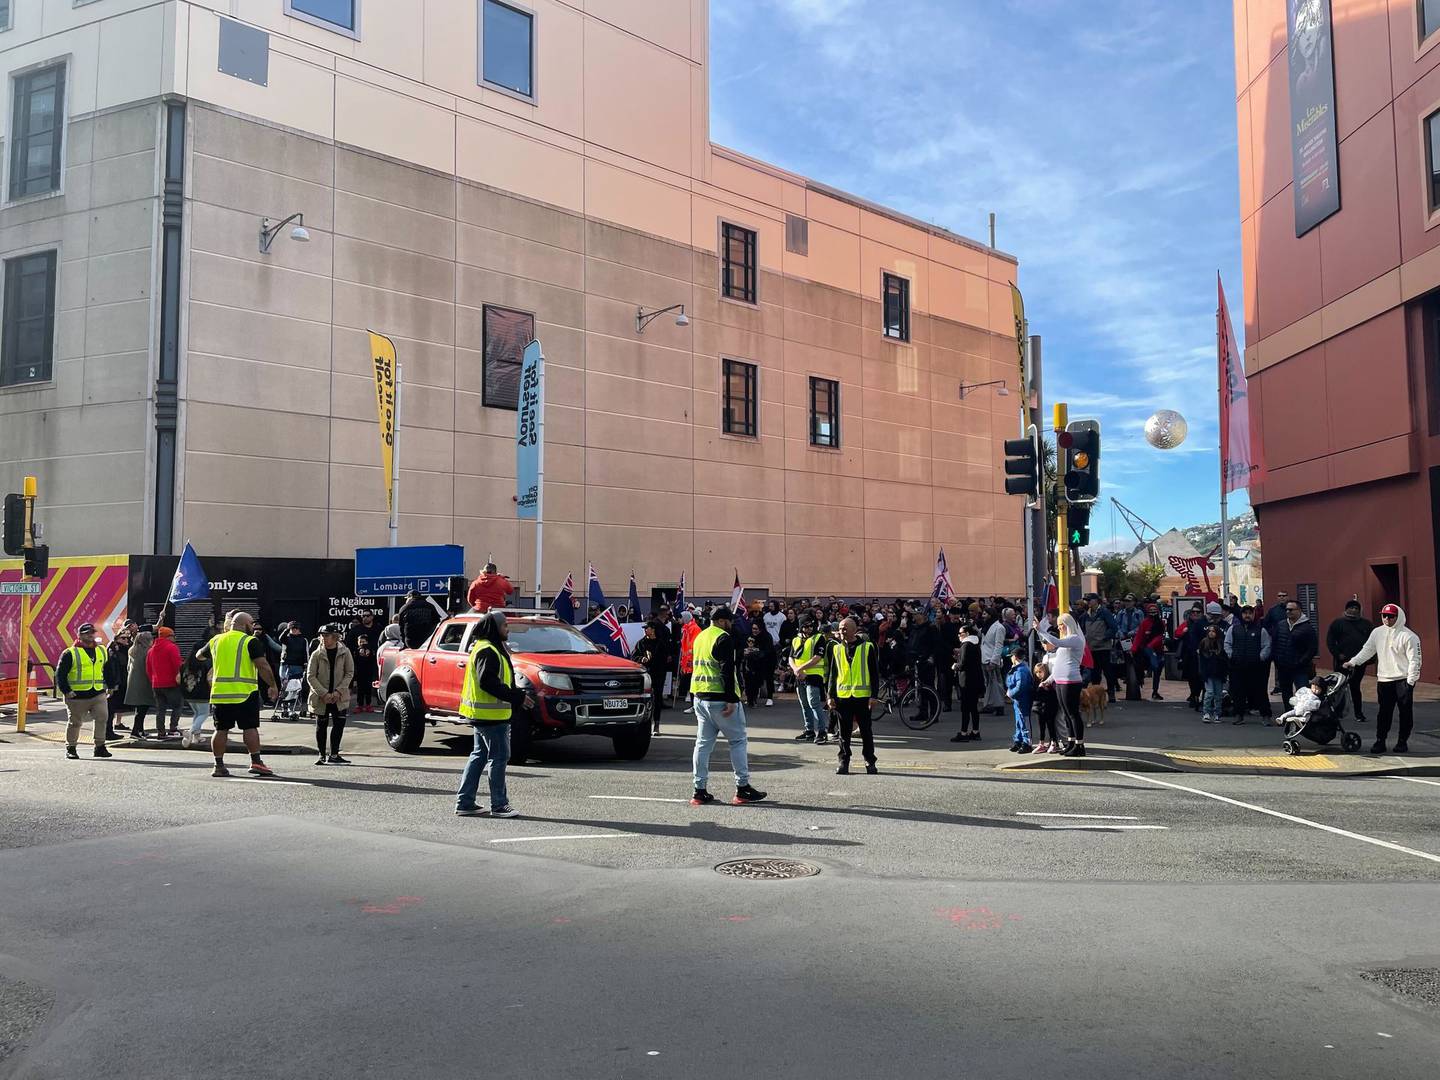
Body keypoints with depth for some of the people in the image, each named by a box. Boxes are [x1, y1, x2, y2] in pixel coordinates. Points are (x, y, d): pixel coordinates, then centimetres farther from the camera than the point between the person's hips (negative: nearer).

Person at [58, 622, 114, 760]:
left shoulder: (102, 651, 12)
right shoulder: (70, 653, -3)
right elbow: (60, 674, -3)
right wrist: (66, 691, -11)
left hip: (98, 694, 3)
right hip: (77, 696, -3)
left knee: (102, 718, -6)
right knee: (75, 722, 6)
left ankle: (100, 747, 4)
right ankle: (70, 749, 20)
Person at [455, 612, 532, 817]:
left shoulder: (492, 649, 18)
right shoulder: (487, 651, -16)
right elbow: (488, 683, -25)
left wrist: (517, 696, 16)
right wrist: (517, 697, -23)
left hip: (482, 714, 11)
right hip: (490, 714, -11)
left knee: (479, 756, 14)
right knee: (499, 756, -4)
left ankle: (464, 803, 18)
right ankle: (499, 805, 1)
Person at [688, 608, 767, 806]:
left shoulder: (700, 637, 16)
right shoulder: (723, 638, -12)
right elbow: (727, 670, -19)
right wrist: (731, 700, -19)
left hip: (700, 697, 8)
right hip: (720, 698, -8)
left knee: (703, 743, 9)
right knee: (738, 741, 3)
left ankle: (699, 791, 9)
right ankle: (742, 788, 4)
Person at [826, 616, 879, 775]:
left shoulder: (867, 647, 1)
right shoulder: (836, 649, 9)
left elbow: (874, 673, 2)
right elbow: (832, 674, 12)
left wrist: (874, 695, -4)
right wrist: (830, 696, 6)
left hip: (862, 696, -2)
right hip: (842, 696, 2)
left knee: (866, 731, 5)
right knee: (844, 732, 6)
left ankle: (870, 762, 15)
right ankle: (844, 762, 14)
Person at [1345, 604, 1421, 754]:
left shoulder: (1408, 636, -8)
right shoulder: (1377, 632, 6)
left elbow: (1414, 660, -9)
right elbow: (1367, 650, 8)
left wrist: (1411, 680, -13)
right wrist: (1353, 662, -5)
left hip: (1403, 679, -3)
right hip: (1383, 680, 4)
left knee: (1405, 712, 3)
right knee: (1384, 712, 6)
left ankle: (1403, 741, 14)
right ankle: (1380, 741, 11)